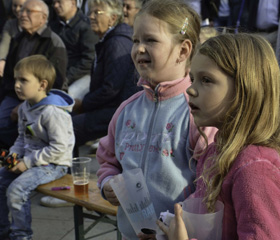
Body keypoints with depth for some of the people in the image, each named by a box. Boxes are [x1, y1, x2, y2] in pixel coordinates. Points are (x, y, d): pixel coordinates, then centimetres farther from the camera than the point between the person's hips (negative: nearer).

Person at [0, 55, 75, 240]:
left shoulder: (52, 112, -24)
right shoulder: (25, 107, 6)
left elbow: (59, 148, -25)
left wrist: (28, 162, -22)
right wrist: (15, 154, -3)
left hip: (53, 164, -9)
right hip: (30, 159, 10)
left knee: (16, 189, -23)